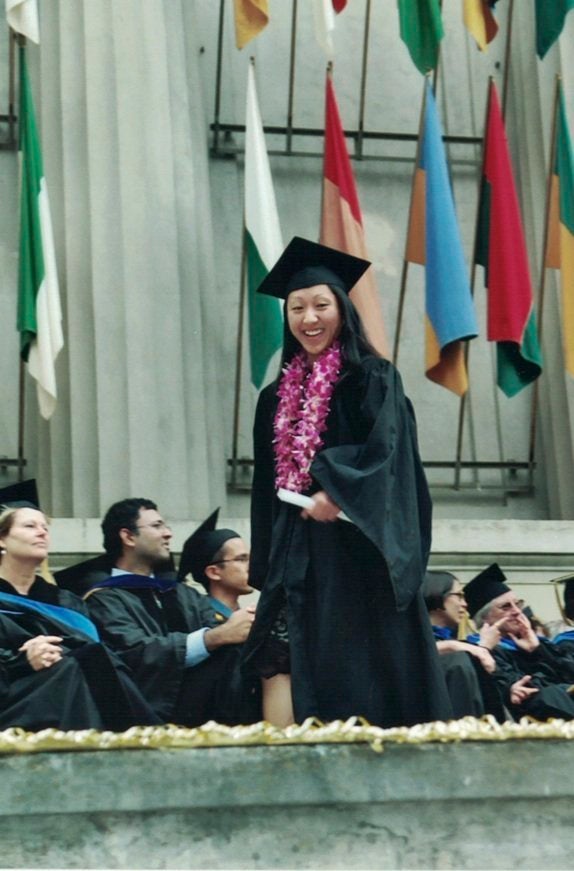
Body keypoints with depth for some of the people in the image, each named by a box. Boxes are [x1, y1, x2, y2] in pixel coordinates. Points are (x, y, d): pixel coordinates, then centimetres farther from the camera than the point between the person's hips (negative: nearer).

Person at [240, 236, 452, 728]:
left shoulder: (373, 378, 2)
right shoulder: (277, 398, 18)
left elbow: (384, 450, -11)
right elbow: (267, 489, 17)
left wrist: (336, 493, -24)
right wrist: (268, 571, 10)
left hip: (358, 548, -5)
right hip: (298, 556, 5)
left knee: (365, 678, -8)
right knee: (285, 668, -6)